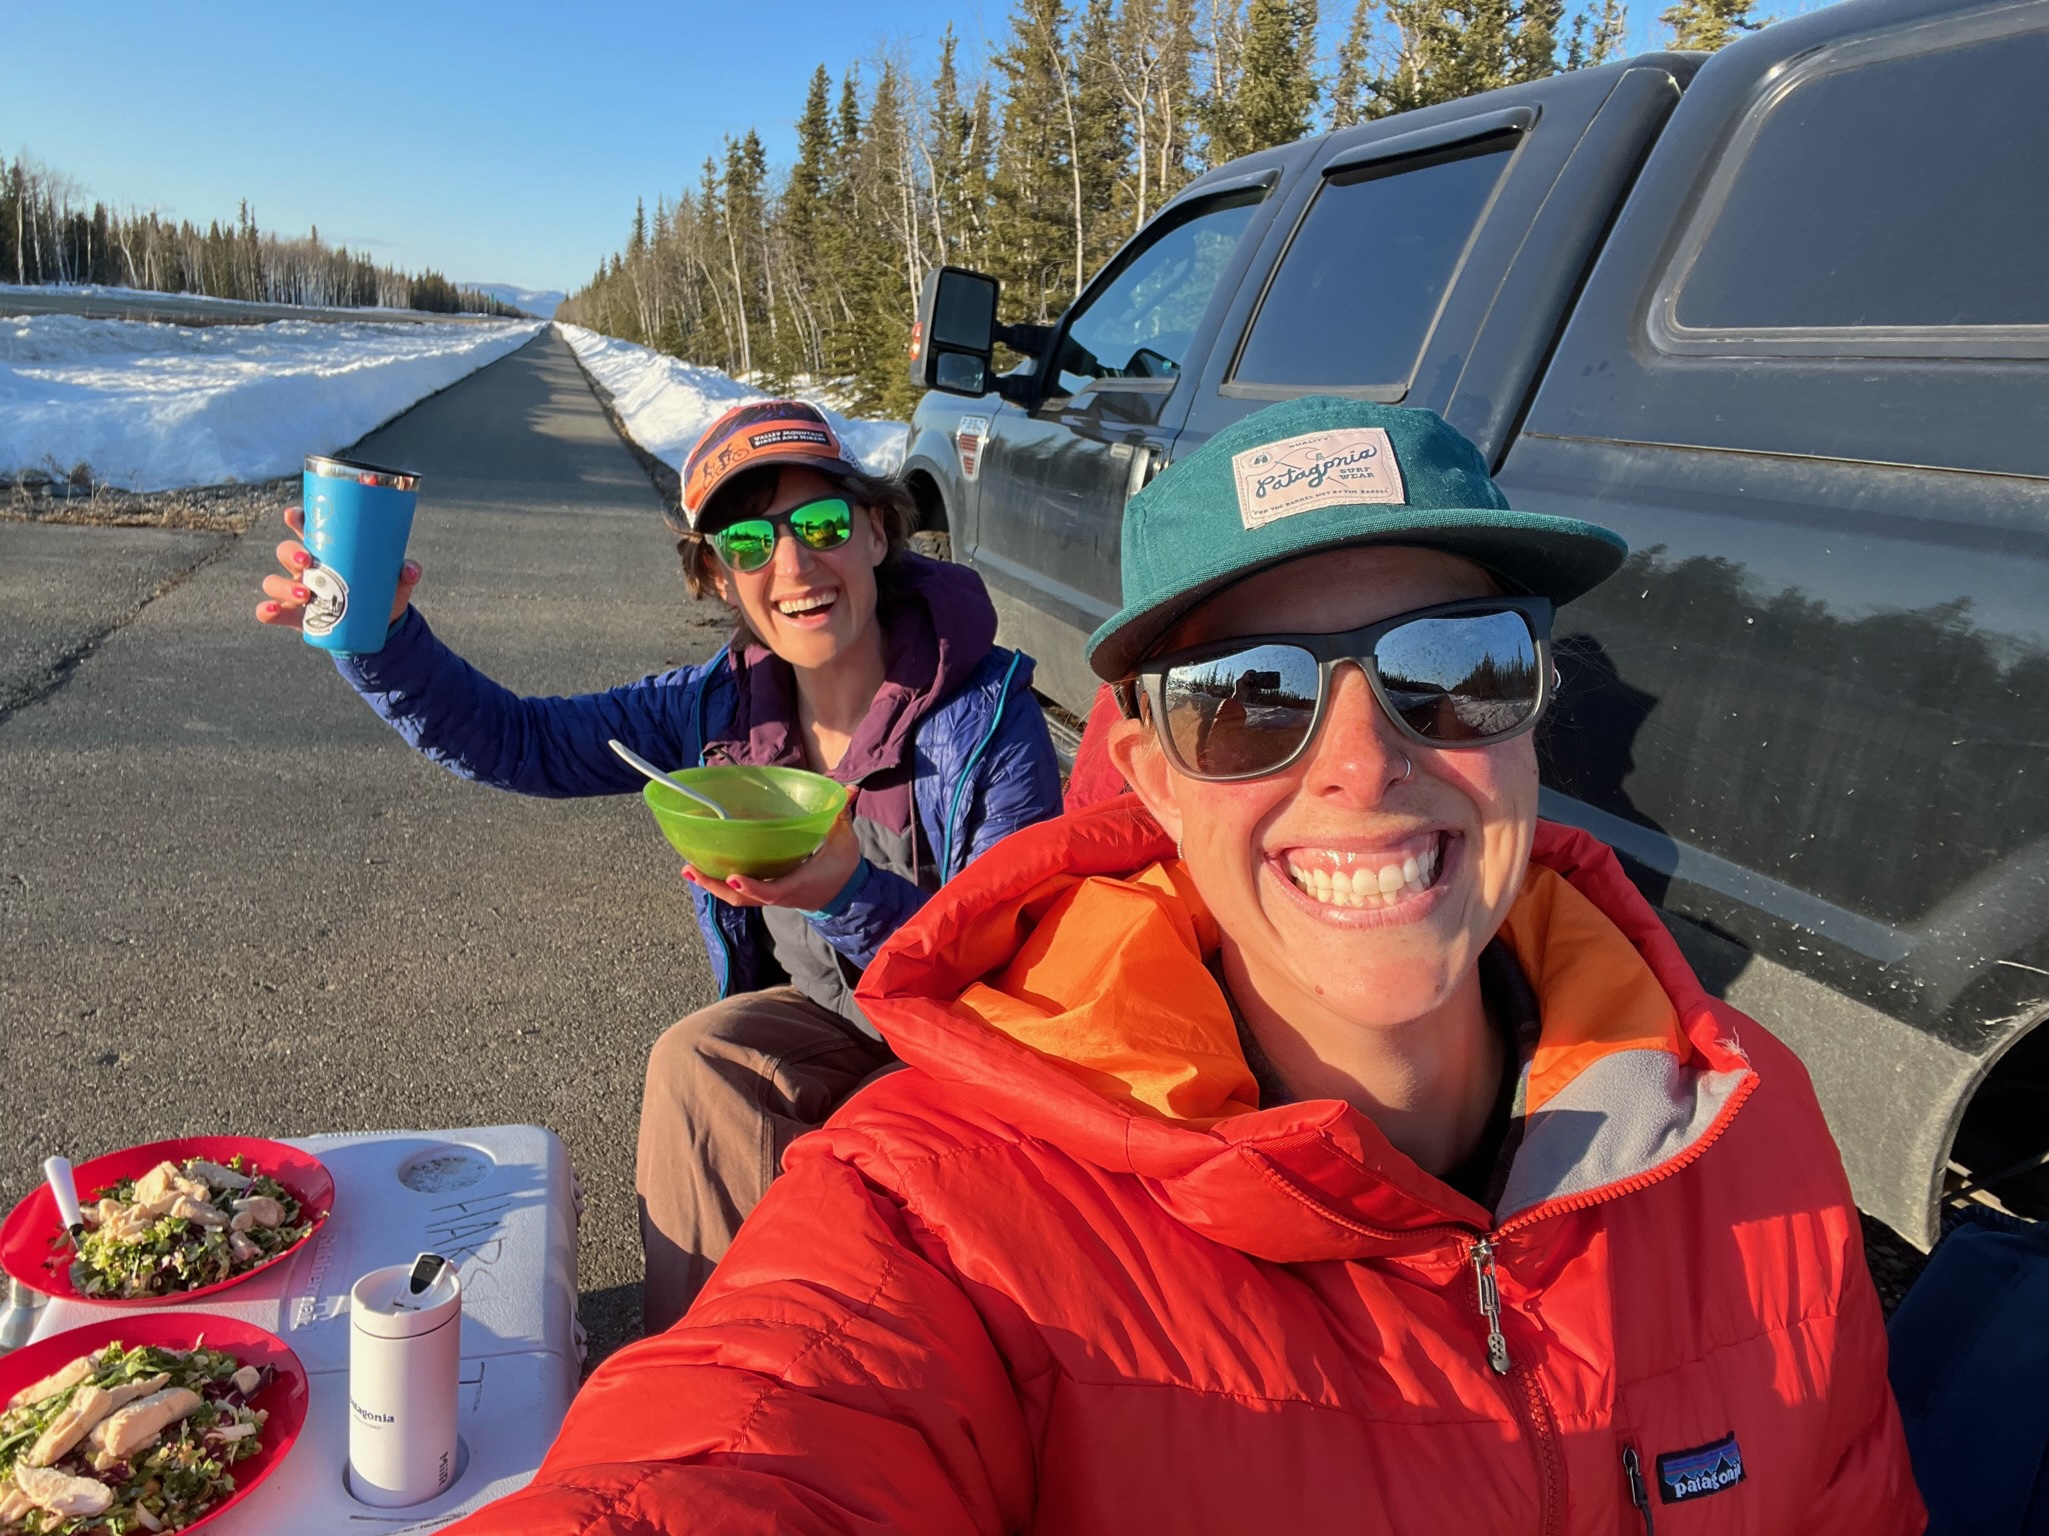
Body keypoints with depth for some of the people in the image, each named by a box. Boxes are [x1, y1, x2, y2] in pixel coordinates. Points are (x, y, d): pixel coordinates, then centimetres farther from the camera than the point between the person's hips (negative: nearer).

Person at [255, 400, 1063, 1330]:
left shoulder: (989, 717, -23)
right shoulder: (725, 703, -8)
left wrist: (856, 897, -42)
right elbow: (514, 742, -4)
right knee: (697, 1061, -22)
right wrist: (378, 637, -22)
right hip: (824, 1017, 5)